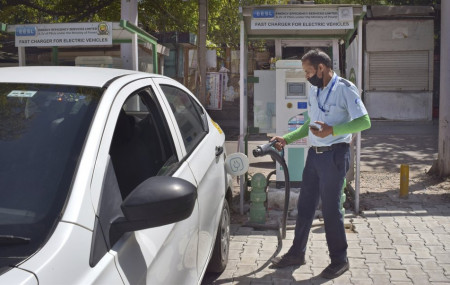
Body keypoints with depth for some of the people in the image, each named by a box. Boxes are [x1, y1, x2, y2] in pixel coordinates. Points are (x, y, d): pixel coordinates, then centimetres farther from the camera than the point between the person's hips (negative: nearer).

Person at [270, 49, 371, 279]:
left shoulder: (345, 88, -11)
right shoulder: (314, 91, 13)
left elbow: (364, 121, -18)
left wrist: (332, 130, -27)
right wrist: (287, 139, 13)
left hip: (334, 155, -7)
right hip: (314, 154, 7)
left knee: (330, 209, -1)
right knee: (305, 205, 12)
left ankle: (339, 260, 15)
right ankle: (297, 253, 25)